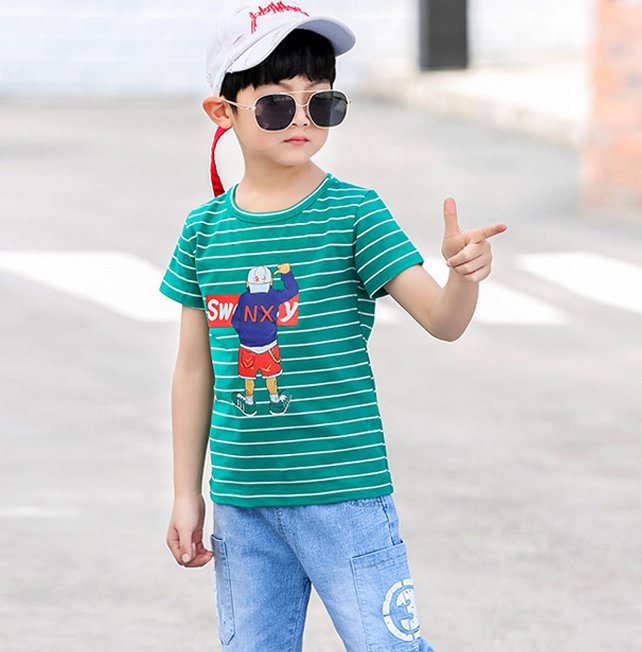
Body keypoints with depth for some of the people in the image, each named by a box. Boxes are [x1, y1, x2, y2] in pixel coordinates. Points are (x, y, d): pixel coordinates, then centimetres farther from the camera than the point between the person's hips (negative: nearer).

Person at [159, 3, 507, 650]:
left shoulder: (354, 213, -6)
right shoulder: (206, 229, 3)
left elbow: (442, 320, -14)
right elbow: (195, 367, 10)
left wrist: (464, 273, -37)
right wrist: (186, 495, 10)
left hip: (343, 492, -4)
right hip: (242, 501, 4)